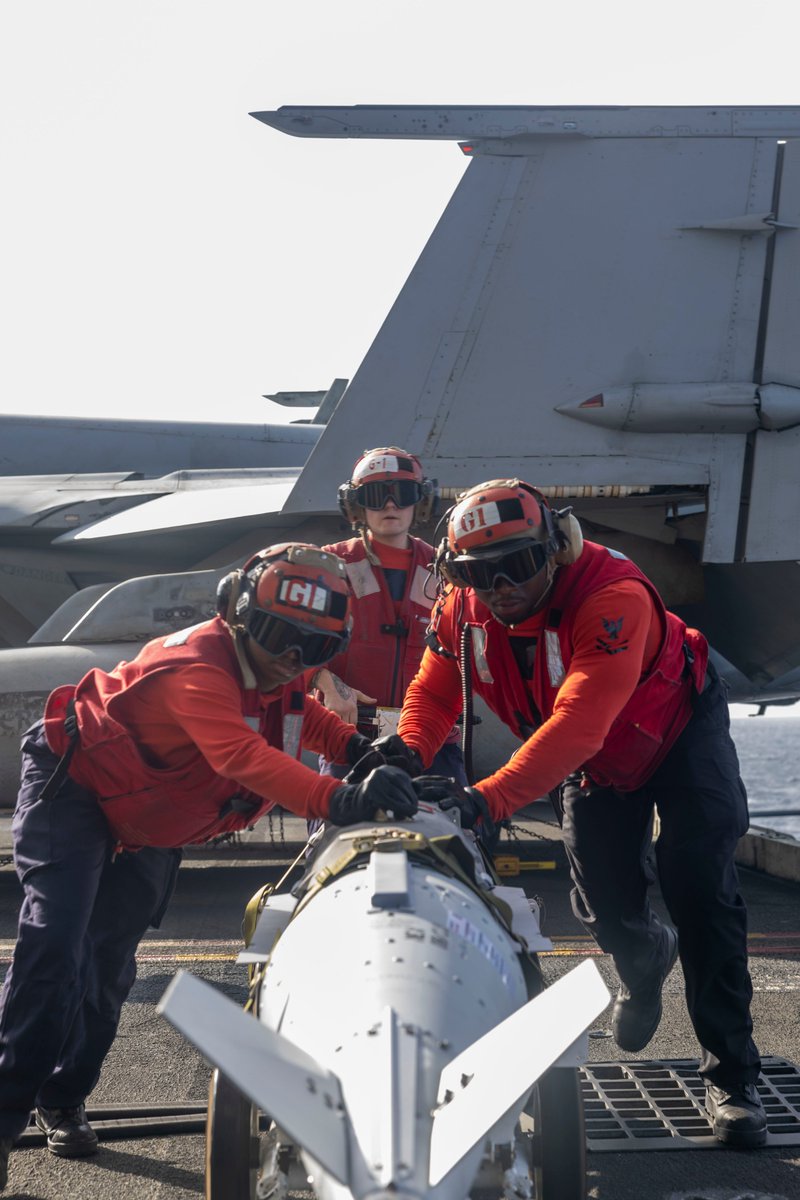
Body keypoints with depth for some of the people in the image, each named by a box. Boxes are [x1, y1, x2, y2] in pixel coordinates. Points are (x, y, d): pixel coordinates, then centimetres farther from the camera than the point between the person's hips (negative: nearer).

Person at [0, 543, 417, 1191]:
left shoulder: (274, 672, -10)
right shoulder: (199, 665, -37)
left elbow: (301, 712, 11)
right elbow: (241, 755, -53)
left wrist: (358, 746, -11)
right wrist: (339, 800, -65)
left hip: (148, 828, 8)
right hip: (74, 789, -8)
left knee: (110, 962, 11)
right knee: (55, 946, -20)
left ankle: (64, 1100, 26)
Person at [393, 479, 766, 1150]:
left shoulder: (614, 596, -42)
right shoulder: (462, 607, -22)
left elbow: (577, 725, -51)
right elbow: (435, 692, -11)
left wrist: (489, 799, -61)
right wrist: (406, 754, -34)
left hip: (679, 734, -5)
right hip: (595, 763, 5)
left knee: (699, 887, -16)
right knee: (605, 906, 0)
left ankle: (731, 1074, -7)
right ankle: (645, 960, 39)